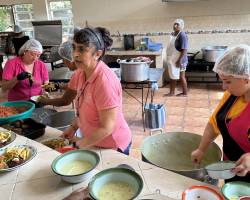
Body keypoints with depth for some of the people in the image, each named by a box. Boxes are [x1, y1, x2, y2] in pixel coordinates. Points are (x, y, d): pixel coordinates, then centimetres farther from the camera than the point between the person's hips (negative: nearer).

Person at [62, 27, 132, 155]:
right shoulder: (81, 73, -4)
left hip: (113, 147, -7)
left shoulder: (104, 80, -29)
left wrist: (79, 144, -18)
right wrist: (73, 127, 0)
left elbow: (107, 128, -26)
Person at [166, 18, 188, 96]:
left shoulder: (182, 35, -18)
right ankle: (172, 92, 25)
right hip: (172, 59, 9)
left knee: (181, 76, 2)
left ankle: (185, 93, 16)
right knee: (172, 76, 15)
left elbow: (184, 50, -22)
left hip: (179, 60, -9)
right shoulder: (173, 34, 9)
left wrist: (180, 60, -25)